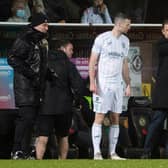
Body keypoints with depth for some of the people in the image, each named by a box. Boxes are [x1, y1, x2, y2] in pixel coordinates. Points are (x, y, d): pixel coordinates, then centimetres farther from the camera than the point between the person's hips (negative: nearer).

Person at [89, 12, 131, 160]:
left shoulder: (125, 41, 12)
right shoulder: (102, 38, -7)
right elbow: (92, 61, -7)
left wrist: (128, 84, 14)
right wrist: (92, 82, -15)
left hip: (117, 85, 6)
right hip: (102, 84, -6)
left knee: (115, 119, 6)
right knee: (99, 117, -7)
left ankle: (112, 153, 10)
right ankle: (97, 153, -7)